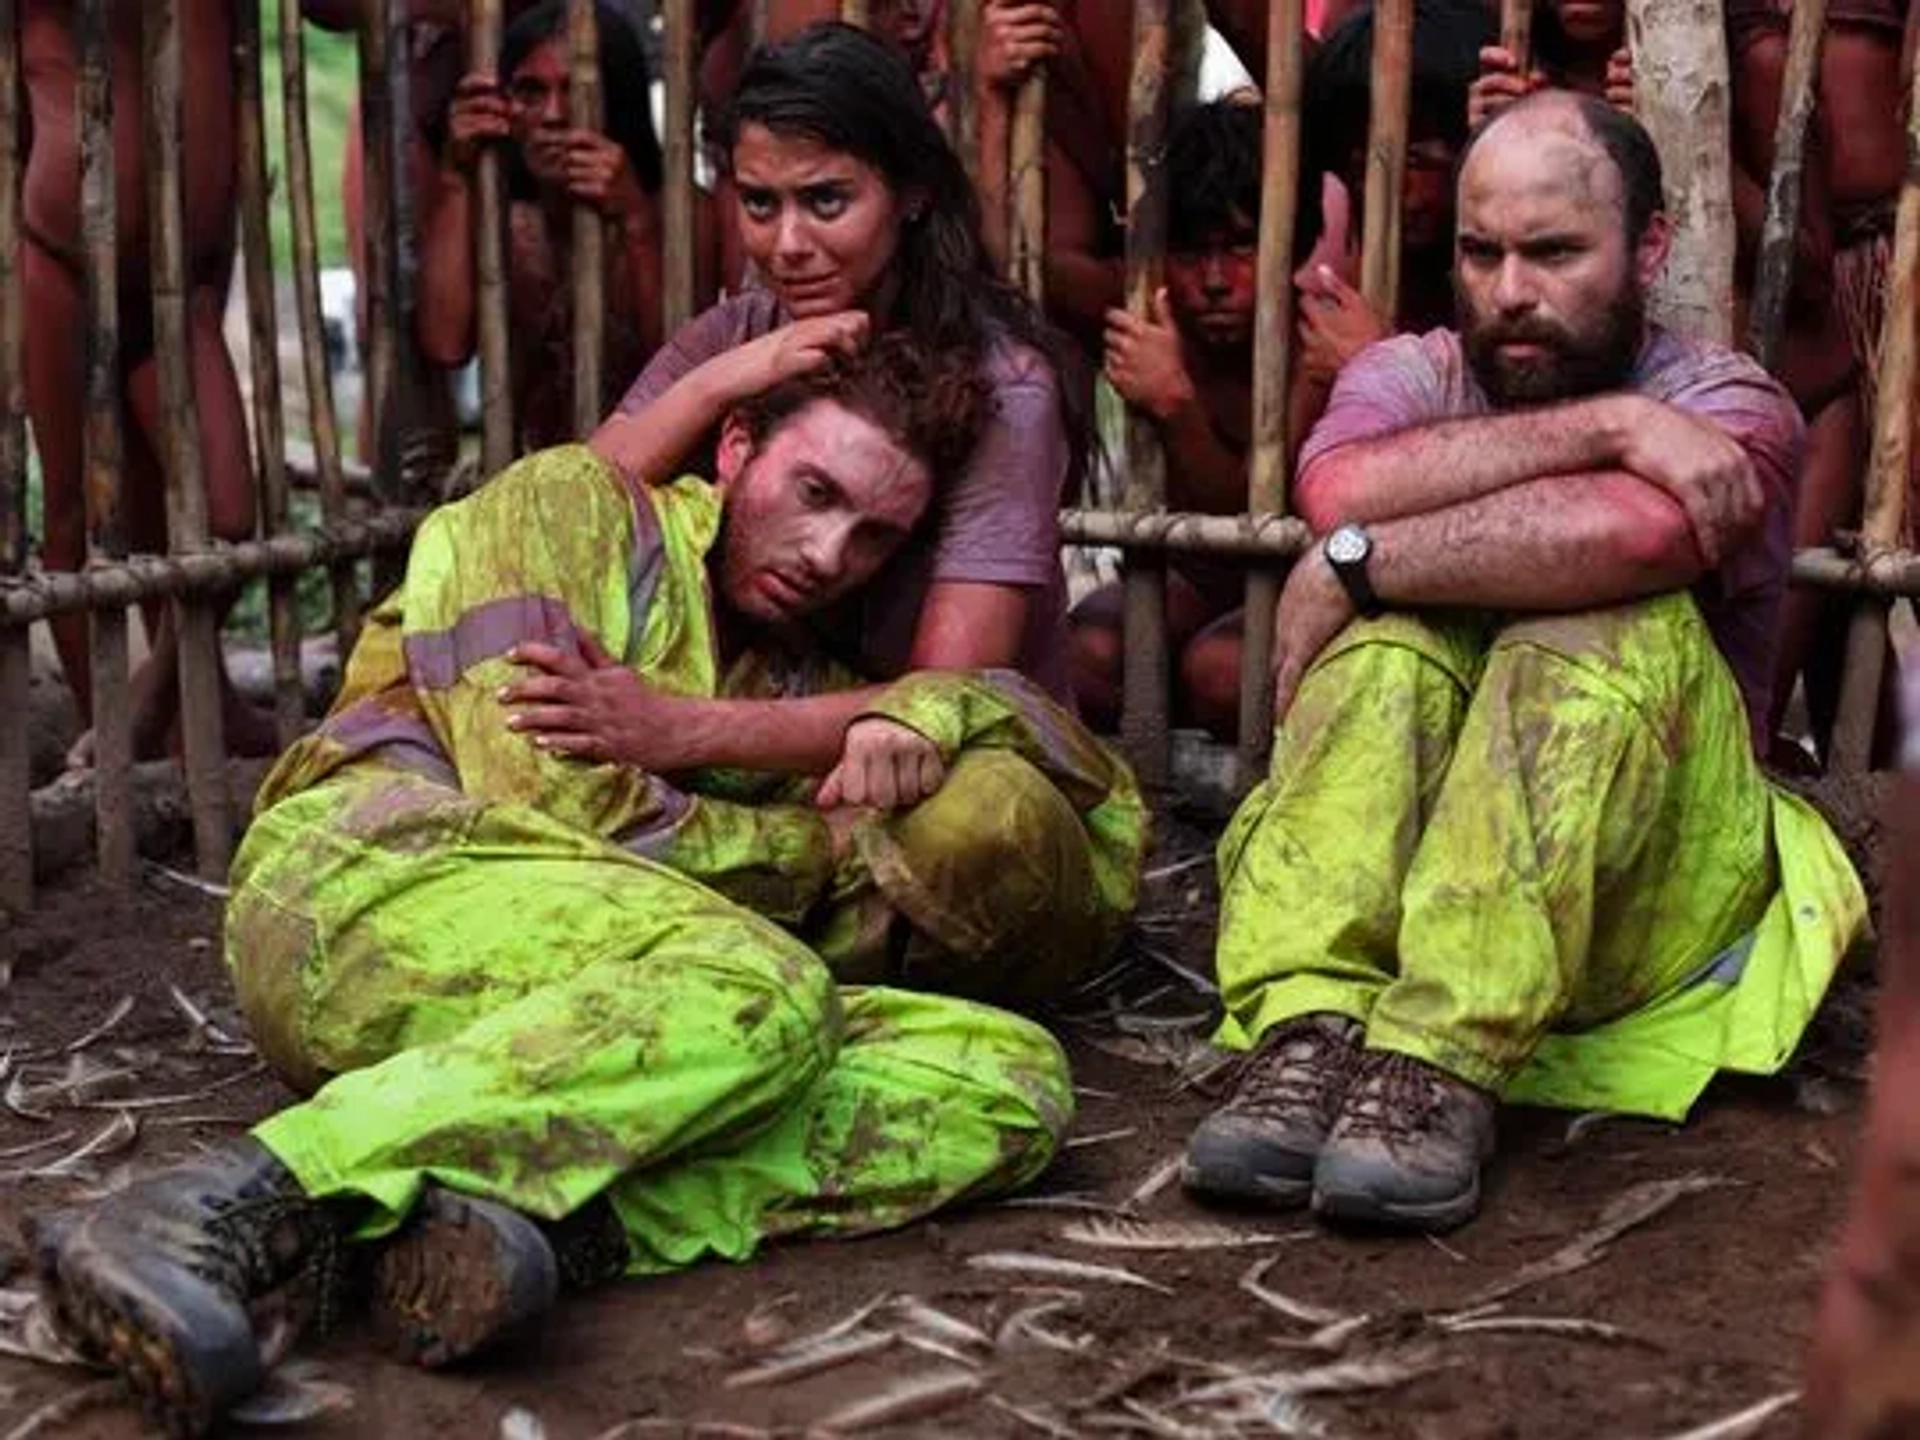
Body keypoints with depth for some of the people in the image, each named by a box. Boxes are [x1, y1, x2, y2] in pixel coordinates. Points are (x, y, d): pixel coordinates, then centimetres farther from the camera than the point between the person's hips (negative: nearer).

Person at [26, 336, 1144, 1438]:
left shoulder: (807, 696, 29)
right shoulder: (566, 506, 11)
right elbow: (542, 797, -5)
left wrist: (928, 719, 1)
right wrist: (823, 845, 7)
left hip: (568, 1027, 6)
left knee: (1014, 1079, -15)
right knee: (759, 991, -35)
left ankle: (557, 1225, -37)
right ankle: (224, 1217, -45)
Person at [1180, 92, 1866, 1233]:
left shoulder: (1729, 405, -3)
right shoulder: (1409, 375, 6)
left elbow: (1629, 531, -29)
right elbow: (1343, 488, -21)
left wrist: (1353, 565, -22)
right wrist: (1606, 427, -24)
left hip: (1643, 886, -2)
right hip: (1397, 863, 2)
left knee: (1609, 623, -29)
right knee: (1393, 641, -25)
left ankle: (1441, 1065, -42)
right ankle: (1310, 1031, -41)